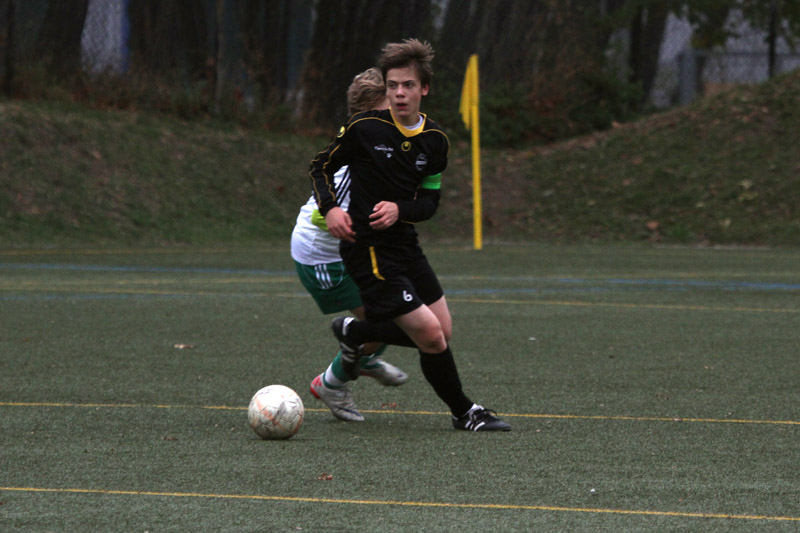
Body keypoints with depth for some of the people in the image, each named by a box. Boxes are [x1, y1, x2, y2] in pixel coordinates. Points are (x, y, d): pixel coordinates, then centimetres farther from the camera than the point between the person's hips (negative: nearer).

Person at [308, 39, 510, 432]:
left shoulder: (436, 141, 3)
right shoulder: (364, 128, -11)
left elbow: (430, 200, 9)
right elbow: (321, 167, 1)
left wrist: (400, 209, -12)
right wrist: (330, 208, -15)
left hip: (405, 243, 7)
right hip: (367, 248, -7)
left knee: (441, 332, 10)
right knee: (431, 336, -11)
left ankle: (353, 333, 29)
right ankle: (463, 412, 10)